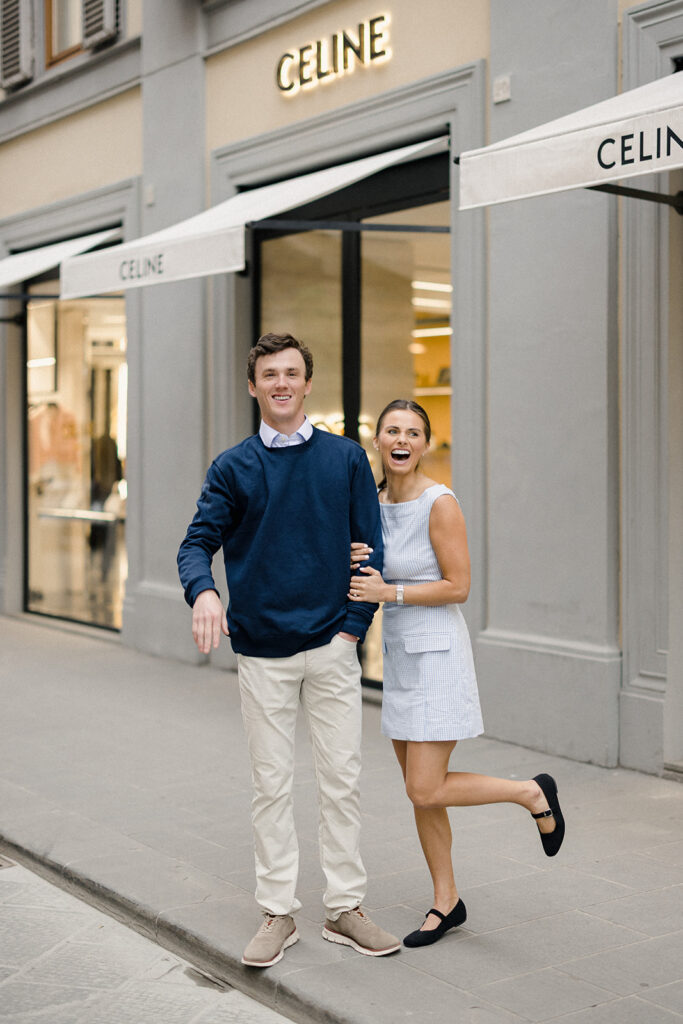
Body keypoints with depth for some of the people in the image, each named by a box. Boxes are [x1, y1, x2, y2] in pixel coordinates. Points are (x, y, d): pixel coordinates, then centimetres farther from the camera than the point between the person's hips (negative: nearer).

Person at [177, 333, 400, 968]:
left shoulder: (346, 458, 4)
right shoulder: (233, 468, 3)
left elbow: (370, 549, 5)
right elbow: (198, 542, -2)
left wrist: (353, 628, -4)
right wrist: (203, 592, -24)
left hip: (332, 648, 0)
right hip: (261, 653, 0)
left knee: (341, 783, 5)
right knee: (271, 786, 7)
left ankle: (344, 908, 17)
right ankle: (278, 912, 17)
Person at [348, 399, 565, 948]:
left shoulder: (440, 502, -15)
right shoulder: (378, 502, 7)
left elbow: (458, 587, -15)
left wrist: (389, 593, -19)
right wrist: (355, 563, -6)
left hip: (437, 654, -7)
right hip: (400, 655, 7)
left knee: (426, 792, -9)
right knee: (420, 789, 12)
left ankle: (533, 793, 13)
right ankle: (447, 901, 25)